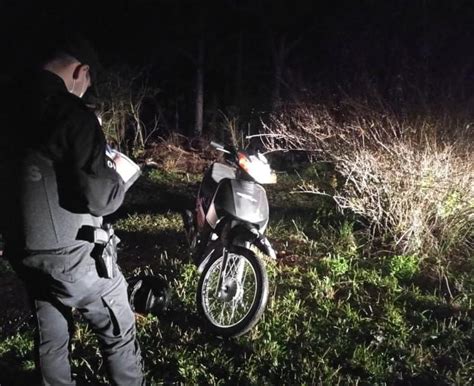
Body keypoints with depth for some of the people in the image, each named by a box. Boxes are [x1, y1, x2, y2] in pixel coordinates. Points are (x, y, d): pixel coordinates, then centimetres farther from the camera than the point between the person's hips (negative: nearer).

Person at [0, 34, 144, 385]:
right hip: (72, 255, -7)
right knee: (119, 332, 12)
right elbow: (99, 197, -23)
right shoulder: (74, 115, -19)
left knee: (50, 338, 21)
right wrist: (118, 175, -3)